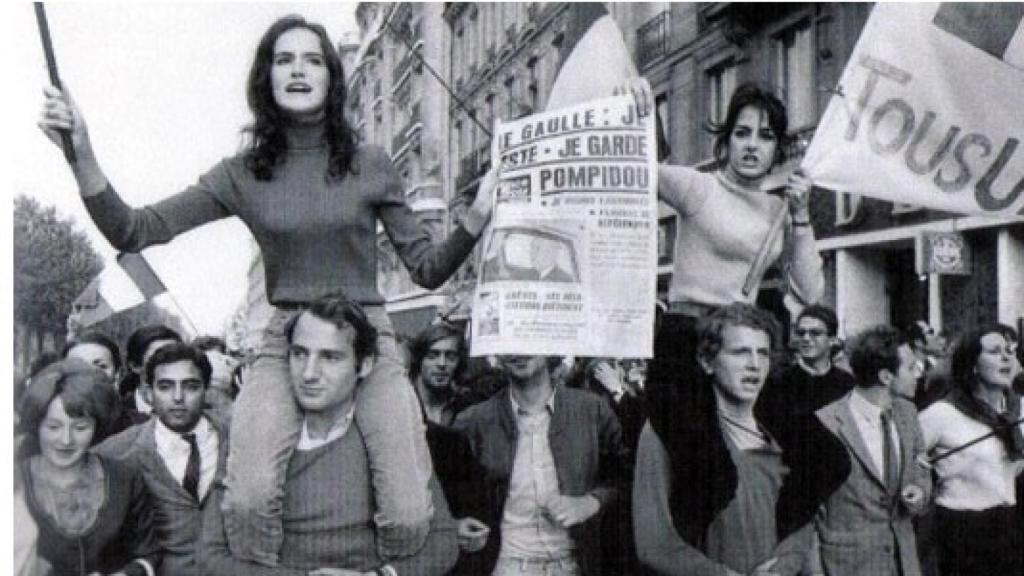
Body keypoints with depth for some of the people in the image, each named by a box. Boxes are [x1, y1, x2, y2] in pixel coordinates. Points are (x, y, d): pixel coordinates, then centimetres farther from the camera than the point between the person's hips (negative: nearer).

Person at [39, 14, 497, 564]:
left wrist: (475, 220, -11)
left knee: (409, 519, -16)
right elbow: (134, 232, 0)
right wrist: (82, 156, -15)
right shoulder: (243, 174, 5)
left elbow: (427, 269, 7)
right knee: (248, 501, -26)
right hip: (284, 342, 0)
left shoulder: (370, 165, 4)